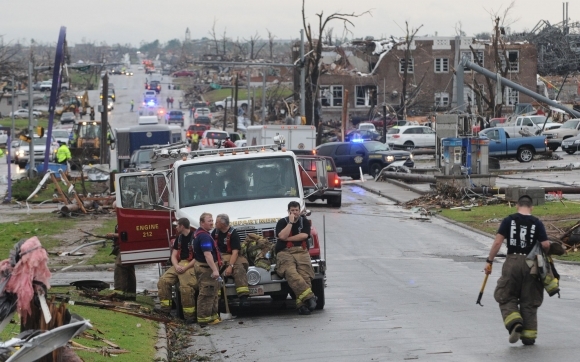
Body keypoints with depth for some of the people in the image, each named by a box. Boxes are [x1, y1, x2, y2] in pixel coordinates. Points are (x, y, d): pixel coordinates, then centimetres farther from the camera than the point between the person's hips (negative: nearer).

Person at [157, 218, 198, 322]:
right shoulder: (179, 238, 18)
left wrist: (186, 267, -19)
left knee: (186, 288, -28)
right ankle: (165, 308, -6)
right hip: (178, 265, 8)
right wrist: (176, 266, -7)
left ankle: (190, 315, -22)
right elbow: (174, 255, 15)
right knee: (163, 281, -9)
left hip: (190, 266, -8)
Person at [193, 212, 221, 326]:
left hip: (200, 265, 11)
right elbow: (207, 254, -30)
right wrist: (215, 270, -34)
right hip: (206, 267, -11)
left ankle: (212, 315, 26)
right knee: (206, 294, -7)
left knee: (212, 292, 18)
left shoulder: (198, 233, 13)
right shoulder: (204, 236, -22)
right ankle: (204, 318, -6)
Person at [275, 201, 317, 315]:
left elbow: (304, 235, 0)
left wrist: (287, 238, -1)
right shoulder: (282, 222, 14)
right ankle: (309, 297, -44)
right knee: (291, 274, -32)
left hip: (302, 252, 2)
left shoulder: (305, 222, 18)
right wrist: (291, 222, -3)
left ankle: (302, 304, -33)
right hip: (285, 252, -2)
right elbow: (282, 236, -5)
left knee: (305, 276, -22)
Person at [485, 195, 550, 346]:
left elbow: (497, 242, -5)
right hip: (530, 264, 1)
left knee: (507, 298, 11)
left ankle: (515, 323, -14)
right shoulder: (537, 223, 1)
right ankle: (529, 336, 11)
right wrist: (542, 254, 14)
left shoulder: (509, 220, 1)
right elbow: (546, 245, -7)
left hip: (512, 262, -1)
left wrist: (489, 261, 0)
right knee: (529, 302, 10)